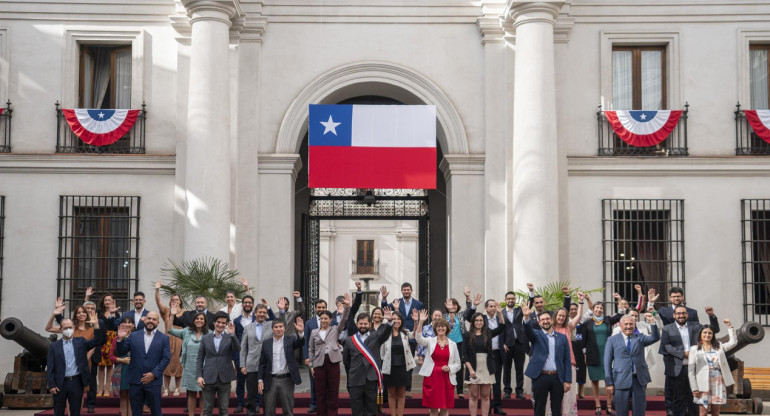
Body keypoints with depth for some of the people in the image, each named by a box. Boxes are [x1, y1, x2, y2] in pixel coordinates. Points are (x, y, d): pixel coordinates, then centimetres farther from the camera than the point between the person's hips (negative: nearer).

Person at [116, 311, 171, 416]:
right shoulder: (133, 335, 5)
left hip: (154, 381, -1)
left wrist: (154, 374, -12)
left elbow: (166, 358, -4)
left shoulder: (164, 338, 2)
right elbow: (121, 352, 3)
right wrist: (121, 339, -16)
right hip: (135, 380, 1)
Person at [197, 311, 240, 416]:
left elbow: (237, 350, -14)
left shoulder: (230, 337, 3)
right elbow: (200, 358, 7)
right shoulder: (205, 338, 6)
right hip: (208, 378, 1)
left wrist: (232, 334, -27)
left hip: (224, 379, -1)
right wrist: (199, 376, -2)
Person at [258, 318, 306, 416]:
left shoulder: (290, 341, 2)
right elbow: (262, 363, 6)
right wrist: (260, 380, -1)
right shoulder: (266, 343, 4)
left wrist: (301, 332, -39)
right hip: (271, 381, 1)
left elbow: (300, 343, -19)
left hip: (287, 380, -1)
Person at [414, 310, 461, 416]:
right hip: (431, 378, -1)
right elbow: (419, 338, -16)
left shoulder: (453, 344, 8)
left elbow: (458, 364, 11)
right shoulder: (430, 341, 5)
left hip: (446, 379, 1)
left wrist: (449, 368, -10)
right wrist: (421, 322, -27)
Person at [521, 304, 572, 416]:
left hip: (557, 378, 2)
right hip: (540, 377, -2)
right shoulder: (536, 335, 6)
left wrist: (568, 380, 2)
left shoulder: (562, 338, 10)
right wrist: (527, 317, -38)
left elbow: (567, 360, 8)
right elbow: (528, 331, -18)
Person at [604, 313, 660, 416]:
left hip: (639, 380, 2)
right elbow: (607, 361, 2)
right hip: (621, 380, -2)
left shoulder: (640, 338, 11)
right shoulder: (612, 340, 5)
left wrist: (652, 322, -20)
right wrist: (609, 382, -4)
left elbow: (655, 338, -5)